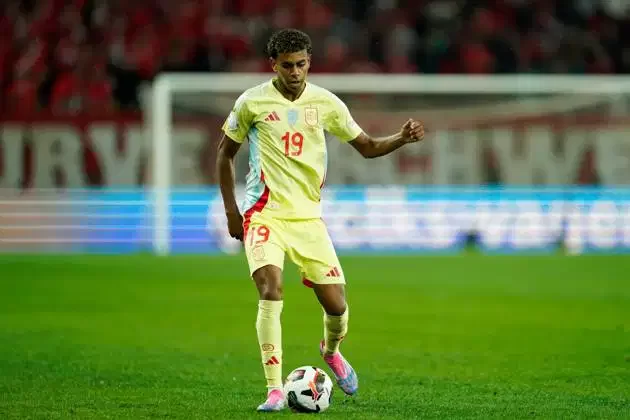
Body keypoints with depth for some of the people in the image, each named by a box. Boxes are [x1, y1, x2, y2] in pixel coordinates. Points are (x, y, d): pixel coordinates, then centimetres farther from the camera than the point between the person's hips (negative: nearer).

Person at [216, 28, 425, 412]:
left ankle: (331, 350, 35)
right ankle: (275, 390, -20)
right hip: (265, 213, -3)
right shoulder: (253, 102, -4)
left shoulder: (325, 103, 3)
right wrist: (231, 211, 6)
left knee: (337, 304, -2)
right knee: (271, 289, -25)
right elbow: (226, 153, 9)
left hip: (308, 216, 3)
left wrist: (403, 138, -9)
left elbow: (367, 146, 11)